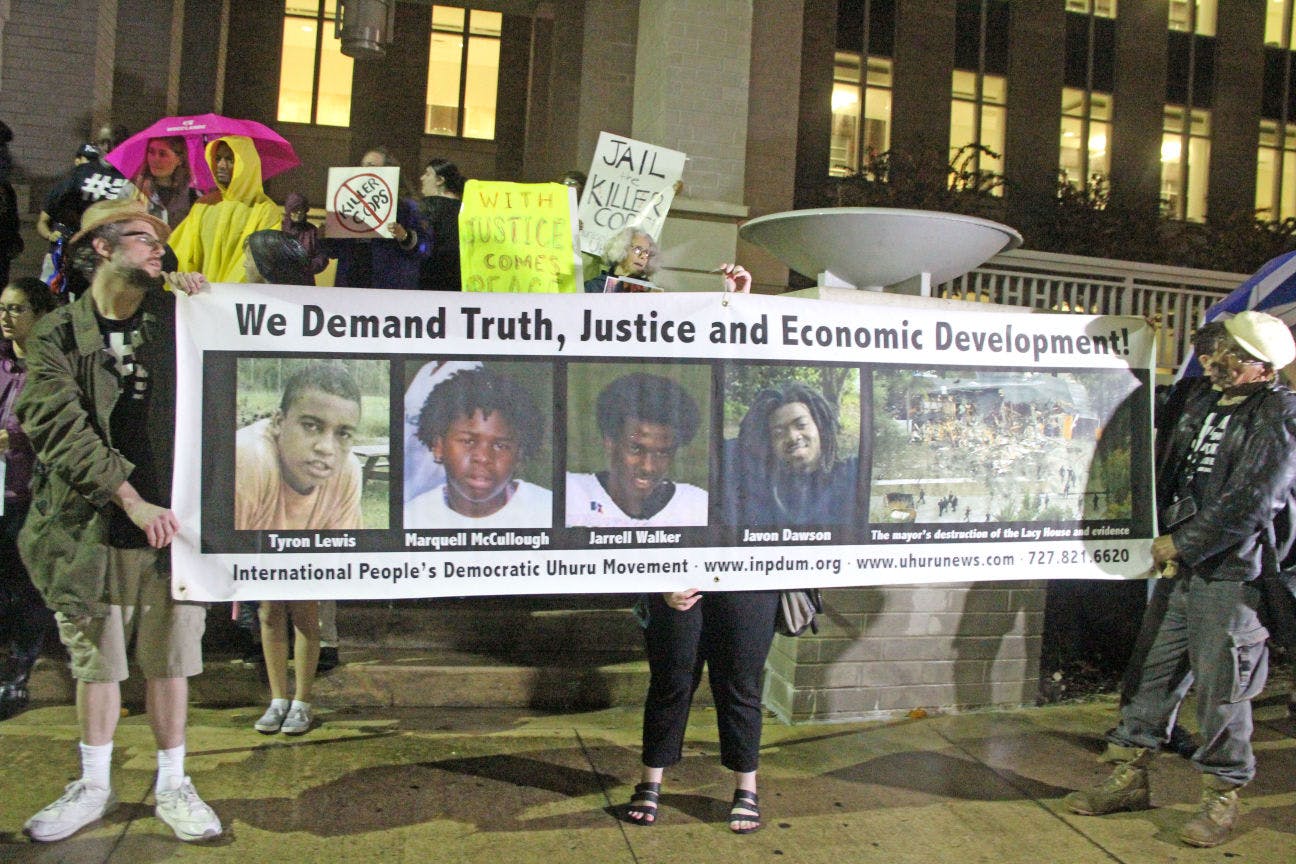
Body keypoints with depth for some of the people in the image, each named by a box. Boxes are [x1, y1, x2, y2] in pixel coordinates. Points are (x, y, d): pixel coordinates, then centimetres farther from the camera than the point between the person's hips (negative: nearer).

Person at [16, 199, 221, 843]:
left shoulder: (178, 317, 7)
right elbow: (59, 426, -9)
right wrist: (131, 501, -18)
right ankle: (93, 787, 28)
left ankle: (171, 785, 22)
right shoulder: (56, 335, 1)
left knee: (169, 657, 7)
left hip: (174, 519, 1)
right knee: (95, 661, 11)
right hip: (92, 525, 0)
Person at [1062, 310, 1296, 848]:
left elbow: (1250, 502, -15)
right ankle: (1129, 778, 22)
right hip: (1178, 563, 6)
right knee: (1151, 671, 10)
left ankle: (1221, 798, 17)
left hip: (1232, 571, -6)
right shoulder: (1196, 395, 11)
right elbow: (1162, 457, 28)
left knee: (1220, 687, 1)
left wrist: (1182, 544, -12)